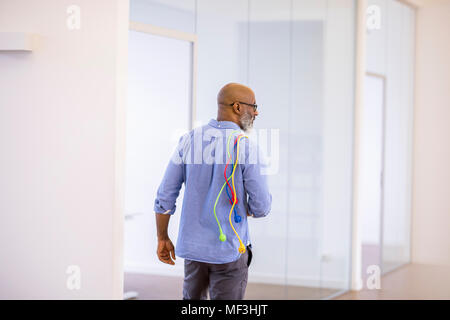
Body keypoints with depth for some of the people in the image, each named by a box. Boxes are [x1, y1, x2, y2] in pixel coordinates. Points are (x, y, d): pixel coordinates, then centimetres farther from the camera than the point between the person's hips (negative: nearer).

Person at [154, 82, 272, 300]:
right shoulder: (246, 148, -13)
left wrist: (163, 238, 12)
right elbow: (261, 206, -12)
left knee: (193, 298, 23)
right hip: (229, 249, -5)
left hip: (193, 245, 5)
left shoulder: (189, 141, 1)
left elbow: (165, 195, 2)